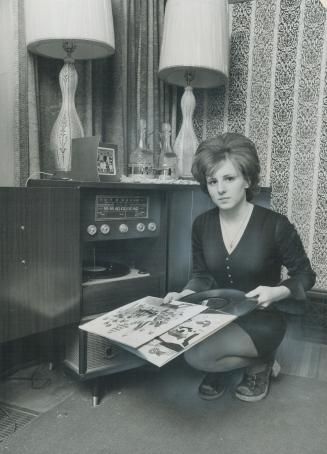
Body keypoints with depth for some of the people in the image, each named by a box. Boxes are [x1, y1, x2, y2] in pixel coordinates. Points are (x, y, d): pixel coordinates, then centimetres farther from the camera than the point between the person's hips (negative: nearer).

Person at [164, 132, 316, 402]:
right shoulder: (202, 225, -3)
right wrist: (183, 295, -12)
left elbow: (305, 275, -5)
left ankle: (261, 362, 4)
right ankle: (223, 366, 10)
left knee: (198, 355, -26)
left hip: (261, 320, -4)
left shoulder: (275, 225, -16)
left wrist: (276, 292, -25)